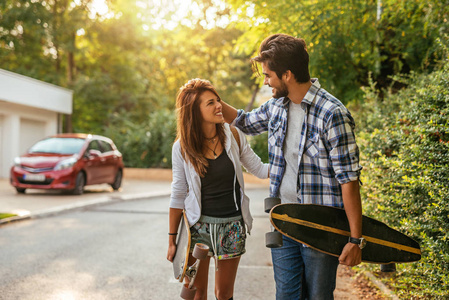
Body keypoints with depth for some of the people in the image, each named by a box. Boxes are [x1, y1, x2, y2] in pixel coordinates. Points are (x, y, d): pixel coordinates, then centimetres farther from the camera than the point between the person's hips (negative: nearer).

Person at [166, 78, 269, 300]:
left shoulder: (233, 136, -5)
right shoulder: (182, 147, -7)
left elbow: (260, 169, 3)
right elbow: (178, 195, -1)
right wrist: (172, 240, 1)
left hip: (232, 224, 1)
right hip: (198, 224, -1)